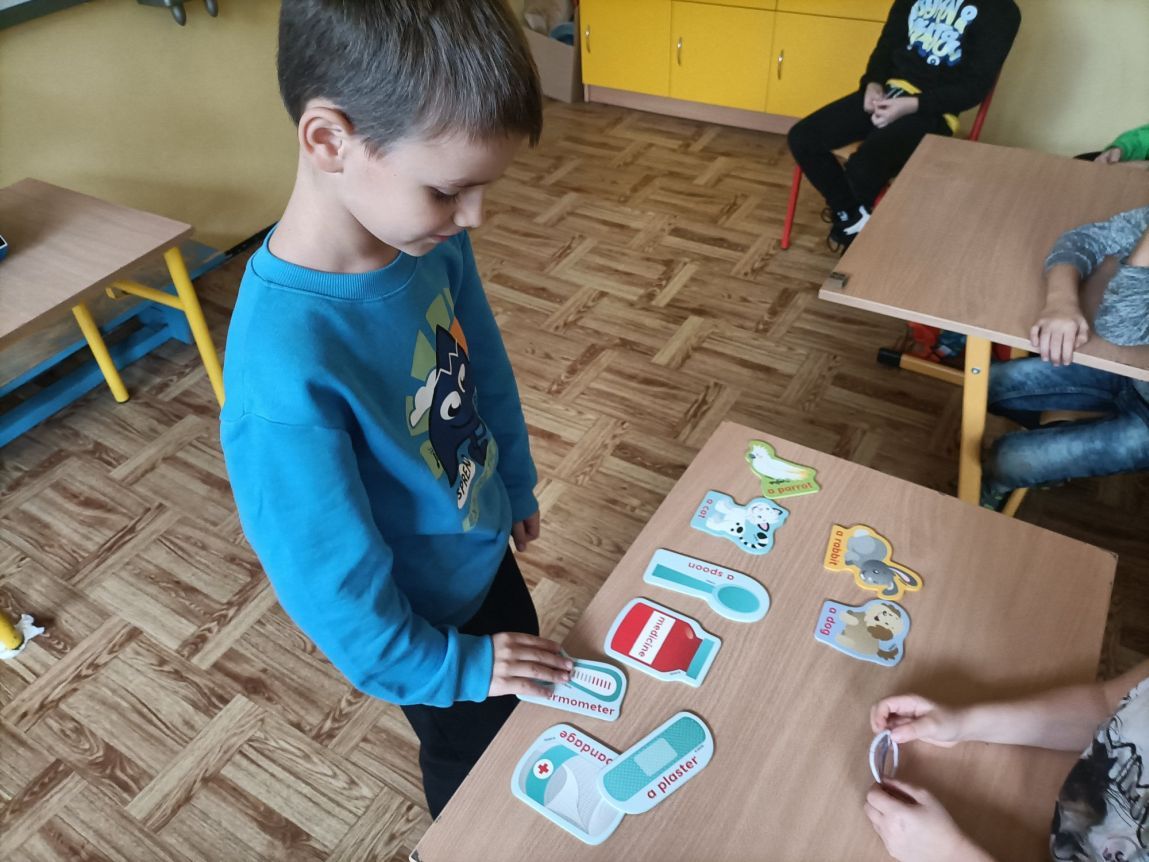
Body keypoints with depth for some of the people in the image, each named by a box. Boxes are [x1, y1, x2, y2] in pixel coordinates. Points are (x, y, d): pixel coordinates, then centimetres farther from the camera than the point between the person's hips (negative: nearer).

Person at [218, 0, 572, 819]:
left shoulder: (427, 232, -19)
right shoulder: (285, 366, -40)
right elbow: (328, 581, -28)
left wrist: (519, 482, 12)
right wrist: (448, 667, -13)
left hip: (485, 547, 7)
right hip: (427, 612, -6)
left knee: (525, 708, 33)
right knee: (472, 762, 25)